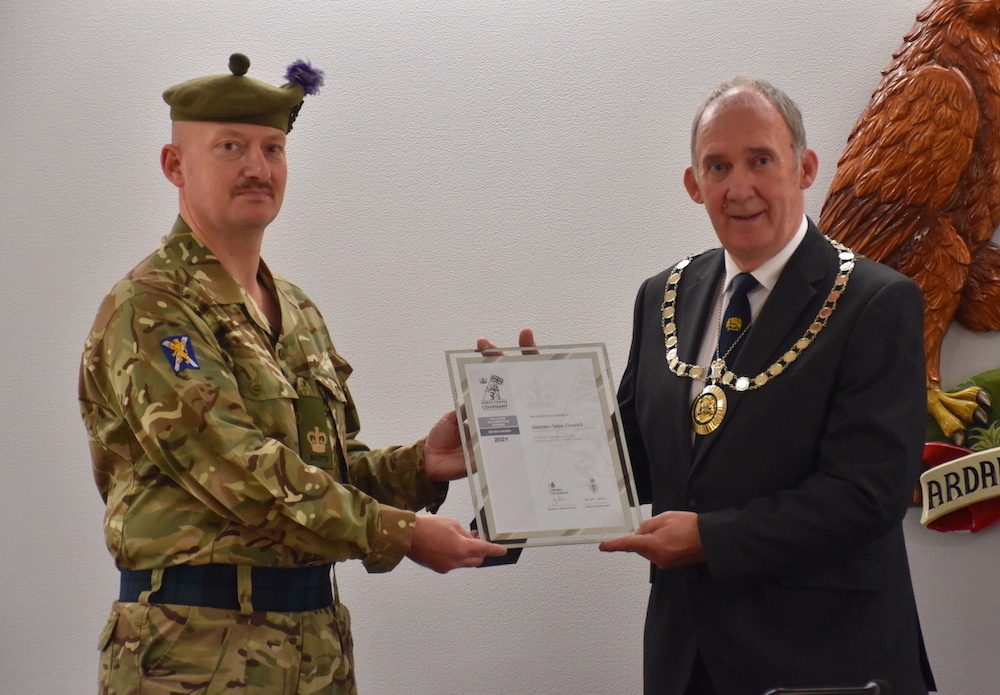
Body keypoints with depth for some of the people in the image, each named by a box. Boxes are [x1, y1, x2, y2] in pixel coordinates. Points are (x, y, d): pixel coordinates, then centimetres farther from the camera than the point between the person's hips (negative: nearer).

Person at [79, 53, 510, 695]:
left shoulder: (297, 311, 15)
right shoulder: (149, 310, -12)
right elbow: (246, 475, -19)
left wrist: (420, 465, 1)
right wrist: (404, 535, -17)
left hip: (318, 636, 8)